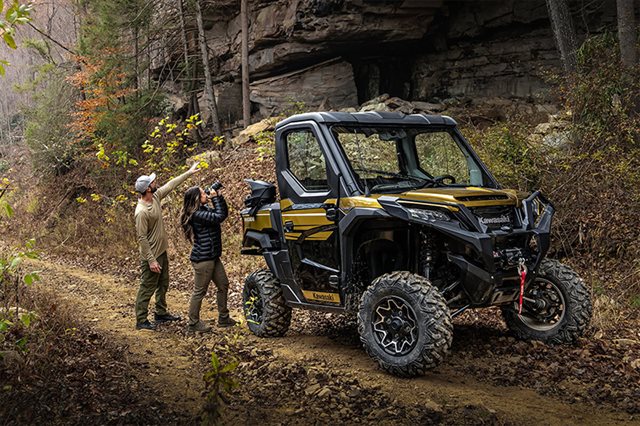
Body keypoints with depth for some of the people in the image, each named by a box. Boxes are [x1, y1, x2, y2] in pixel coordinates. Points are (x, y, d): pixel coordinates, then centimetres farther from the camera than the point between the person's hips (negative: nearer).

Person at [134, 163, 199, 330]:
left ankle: (161, 313, 36)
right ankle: (141, 321, 12)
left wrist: (188, 173, 14)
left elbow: (171, 185, 12)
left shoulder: (156, 196, -3)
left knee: (163, 285, 21)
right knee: (147, 289, 2)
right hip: (151, 255, -9)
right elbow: (142, 238, -25)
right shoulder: (142, 212, -27)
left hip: (162, 251, 9)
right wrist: (151, 260, -23)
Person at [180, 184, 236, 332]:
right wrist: (215, 198, -16)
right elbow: (219, 217, -25)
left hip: (212, 257, 10)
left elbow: (224, 213, 13)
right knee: (200, 291, 0)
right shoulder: (197, 214, -21)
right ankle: (194, 323, 12)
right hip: (202, 259, -10)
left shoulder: (204, 209, 10)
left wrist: (219, 196, 2)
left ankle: (223, 318, 26)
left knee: (223, 285, 15)